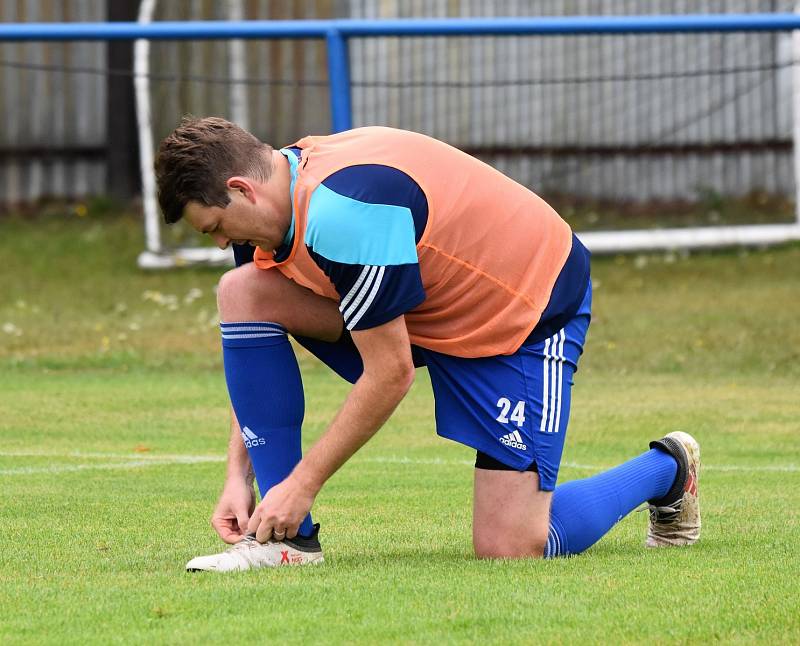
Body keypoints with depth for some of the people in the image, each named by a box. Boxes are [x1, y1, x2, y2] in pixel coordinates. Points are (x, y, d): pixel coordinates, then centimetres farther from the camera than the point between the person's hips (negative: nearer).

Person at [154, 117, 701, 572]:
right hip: (423, 302, 9)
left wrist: (302, 483, -22)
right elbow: (254, 347, 4)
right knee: (242, 294, -11)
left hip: (531, 305, -9)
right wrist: (239, 476, -4)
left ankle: (667, 470, 14)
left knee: (509, 548, -16)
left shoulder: (345, 213, -35)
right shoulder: (277, 196, -7)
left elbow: (390, 375, -29)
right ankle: (286, 536, -8)